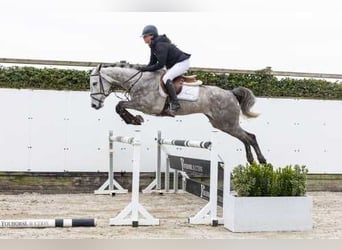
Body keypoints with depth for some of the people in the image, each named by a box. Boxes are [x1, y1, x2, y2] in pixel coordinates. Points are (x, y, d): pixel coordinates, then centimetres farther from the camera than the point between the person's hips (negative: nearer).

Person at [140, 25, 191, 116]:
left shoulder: (160, 45, -25)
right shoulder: (154, 46, 7)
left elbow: (160, 64, -28)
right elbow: (152, 63, 11)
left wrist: (146, 69, -22)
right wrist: (143, 69, -3)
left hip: (182, 62, -12)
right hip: (174, 64, 12)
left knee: (166, 78, -27)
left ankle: (175, 104, -27)